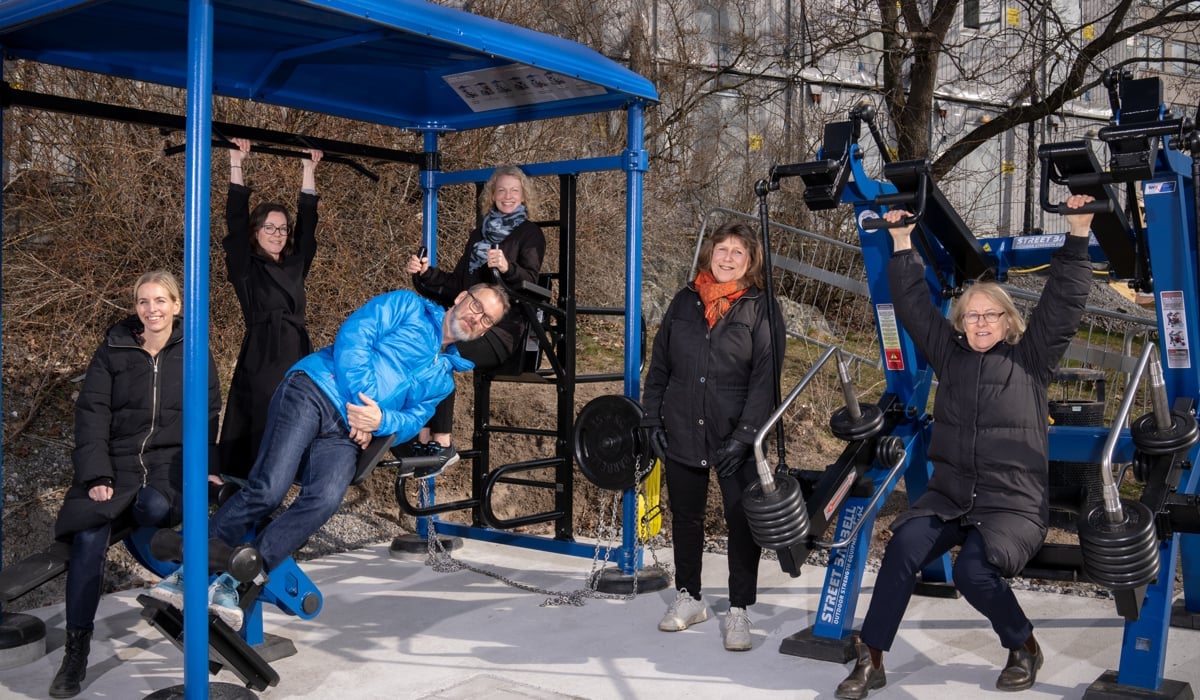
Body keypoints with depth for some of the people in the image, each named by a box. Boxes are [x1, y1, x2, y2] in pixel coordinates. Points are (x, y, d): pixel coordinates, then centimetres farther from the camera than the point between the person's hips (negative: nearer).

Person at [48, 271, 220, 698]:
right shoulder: (113, 350, 7)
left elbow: (208, 417, 10)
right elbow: (91, 414, 2)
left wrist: (206, 468, -4)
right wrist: (96, 476, -10)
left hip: (172, 463, -1)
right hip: (117, 462, 1)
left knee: (154, 508, -36)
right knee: (88, 536, -24)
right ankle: (76, 650, -15)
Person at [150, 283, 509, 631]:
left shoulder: (443, 378, 27)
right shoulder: (407, 306, 13)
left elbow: (414, 419, 15)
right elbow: (354, 333, 0)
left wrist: (380, 420, -8)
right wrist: (360, 397, -9)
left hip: (344, 436, 4)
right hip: (312, 392, -4)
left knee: (325, 500, -27)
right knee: (267, 490, -23)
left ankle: (232, 583, -25)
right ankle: (190, 572, -10)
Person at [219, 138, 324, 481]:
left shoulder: (295, 264, 13)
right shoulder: (245, 268, 1)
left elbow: (307, 223, 14)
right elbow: (236, 221, -7)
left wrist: (308, 170, 15)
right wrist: (236, 165, -8)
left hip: (298, 359, 5)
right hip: (260, 362, -5)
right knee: (258, 436, -5)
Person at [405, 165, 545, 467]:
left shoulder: (529, 234, 4)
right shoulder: (479, 235, 22)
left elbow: (530, 282, -13)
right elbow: (456, 286, 20)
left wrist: (507, 268, -34)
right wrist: (426, 273, 3)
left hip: (502, 331, -6)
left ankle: (443, 445, -26)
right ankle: (423, 439, -22)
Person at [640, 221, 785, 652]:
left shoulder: (761, 309, -2)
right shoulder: (685, 302, 8)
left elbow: (765, 378, -9)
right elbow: (659, 365, 12)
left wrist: (744, 435, -16)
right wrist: (652, 419, 4)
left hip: (736, 440, -3)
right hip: (681, 434, 4)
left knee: (742, 522, 0)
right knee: (685, 517, 14)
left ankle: (739, 611, 13)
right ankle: (688, 598, 30)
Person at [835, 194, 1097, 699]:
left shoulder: (1031, 359, 6)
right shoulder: (949, 354, 14)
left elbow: (1064, 301, 1)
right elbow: (914, 304, 18)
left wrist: (1078, 236, -4)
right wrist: (902, 244, 17)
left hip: (1014, 503, -3)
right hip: (949, 495, 3)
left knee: (974, 572, -28)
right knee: (905, 545, -25)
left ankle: (1024, 647, 3)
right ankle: (870, 658, -19)